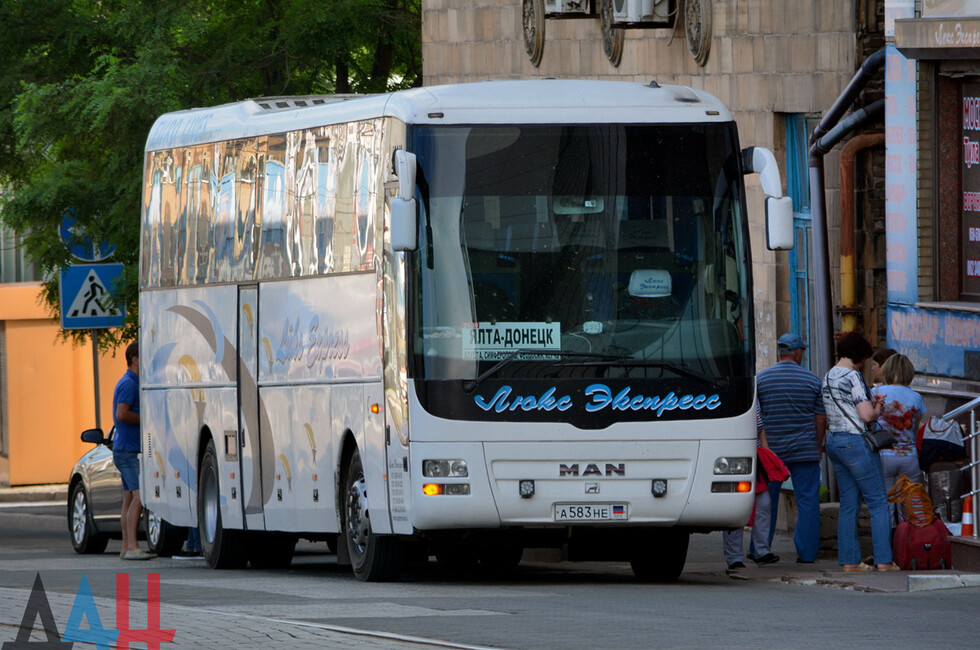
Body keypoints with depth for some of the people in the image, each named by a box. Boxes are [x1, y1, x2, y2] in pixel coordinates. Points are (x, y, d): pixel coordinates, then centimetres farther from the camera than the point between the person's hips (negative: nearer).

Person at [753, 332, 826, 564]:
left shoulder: (761, 378, 0)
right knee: (807, 501, 3)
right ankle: (807, 552, 0)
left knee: (766, 501, 10)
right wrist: (818, 446, 14)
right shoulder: (812, 380, -1)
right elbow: (821, 418, 2)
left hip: (770, 449, 1)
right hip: (805, 450, -1)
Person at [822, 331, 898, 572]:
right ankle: (884, 560, -7)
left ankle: (849, 560, 8)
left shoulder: (828, 377, 13)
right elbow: (866, 415, -19)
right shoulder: (853, 377, -13)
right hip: (856, 443, -8)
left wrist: (872, 403, 7)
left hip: (834, 441, 8)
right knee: (878, 502, -4)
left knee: (849, 504, 10)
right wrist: (878, 410, 2)